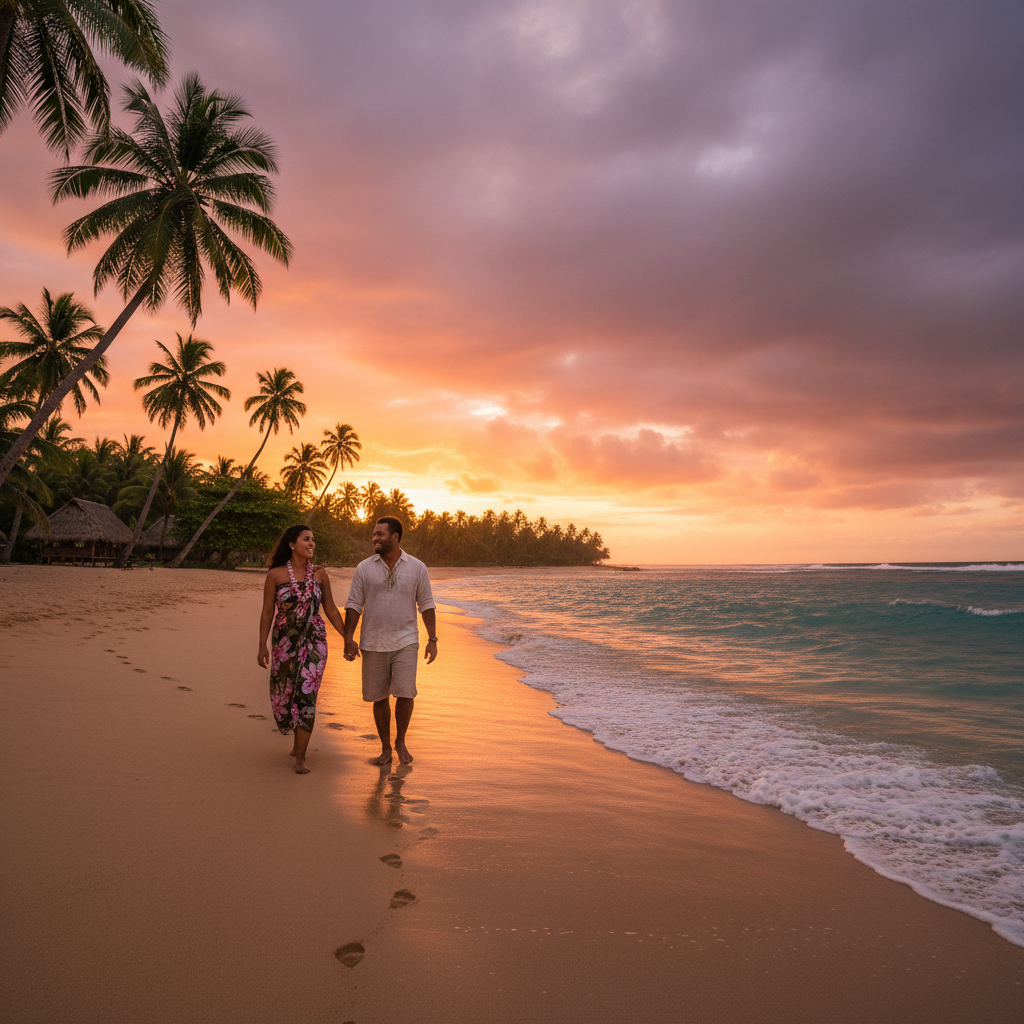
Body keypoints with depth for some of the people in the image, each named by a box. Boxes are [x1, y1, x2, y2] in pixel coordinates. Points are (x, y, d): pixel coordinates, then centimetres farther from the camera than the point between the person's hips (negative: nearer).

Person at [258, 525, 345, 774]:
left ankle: (301, 756, 5)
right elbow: (267, 612, 1)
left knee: (306, 695, -6)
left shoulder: (319, 573, 2)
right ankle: (299, 738, 39)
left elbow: (330, 609, 7)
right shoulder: (276, 575, -3)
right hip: (285, 642, 0)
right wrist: (262, 646, -4)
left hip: (314, 641, 0)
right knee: (283, 695, 10)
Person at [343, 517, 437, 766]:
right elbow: (353, 605, 4)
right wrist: (348, 639, -4)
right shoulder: (364, 568, 2)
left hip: (405, 642, -1)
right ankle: (385, 748, 24)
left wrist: (432, 639, 0)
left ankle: (400, 741, 16)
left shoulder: (417, 567, 1)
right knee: (379, 698, 7)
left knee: (405, 694, -9)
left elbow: (426, 605, 4)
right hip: (373, 644, 1)